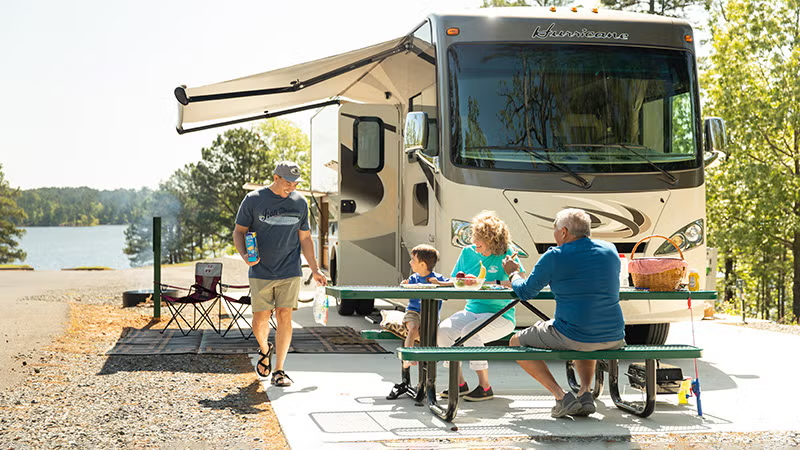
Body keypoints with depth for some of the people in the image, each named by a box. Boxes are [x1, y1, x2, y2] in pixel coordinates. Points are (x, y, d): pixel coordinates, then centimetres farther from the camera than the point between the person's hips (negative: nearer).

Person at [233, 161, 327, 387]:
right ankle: (264, 349, 33)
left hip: (290, 273, 1)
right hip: (260, 273, -1)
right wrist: (244, 255, -14)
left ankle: (279, 370, 4)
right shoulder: (253, 199, -2)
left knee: (284, 318, -5)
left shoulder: (300, 202, 7)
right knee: (260, 320, 0)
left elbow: (305, 238, 15)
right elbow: (238, 231, 4)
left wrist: (315, 269, 13)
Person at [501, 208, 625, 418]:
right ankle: (585, 393, 19)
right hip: (614, 339, 6)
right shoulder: (610, 250, 8)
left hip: (571, 336, -6)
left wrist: (513, 273, 26)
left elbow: (525, 292, 5)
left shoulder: (554, 257, -7)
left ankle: (561, 396, 3)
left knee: (516, 343, 18)